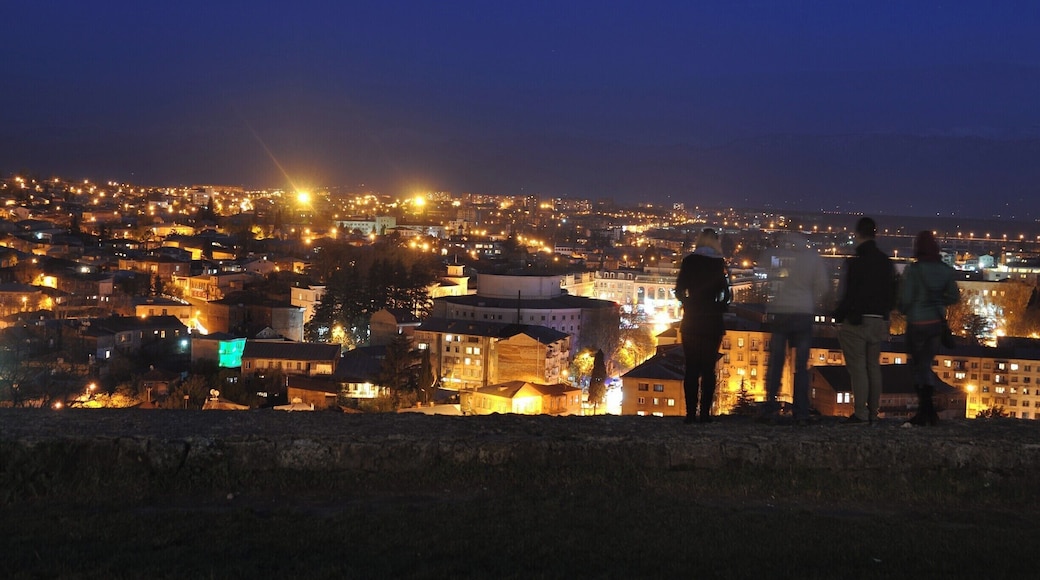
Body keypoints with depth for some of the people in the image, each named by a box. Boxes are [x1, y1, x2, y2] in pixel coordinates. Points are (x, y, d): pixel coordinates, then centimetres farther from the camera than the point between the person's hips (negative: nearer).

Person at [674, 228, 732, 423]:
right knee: (708, 368, 2)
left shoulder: (689, 261, 0)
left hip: (691, 321, 1)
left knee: (691, 368, 3)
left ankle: (691, 413, -2)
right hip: (712, 322, -1)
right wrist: (719, 308, 10)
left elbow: (679, 291, 2)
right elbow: (726, 293, -6)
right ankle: (705, 413, -2)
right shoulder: (719, 263, -3)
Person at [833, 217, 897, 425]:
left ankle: (861, 414, -7)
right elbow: (891, 294, 13)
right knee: (873, 366, 12)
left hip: (856, 320, -7)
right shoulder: (886, 262, 9)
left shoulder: (856, 261, -14)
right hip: (879, 320, 7)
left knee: (858, 367, -5)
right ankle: (872, 413, 14)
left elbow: (848, 295, -16)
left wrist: (838, 316, -4)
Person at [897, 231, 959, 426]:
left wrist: (904, 310, 7)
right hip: (937, 321, 5)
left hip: (918, 323, -5)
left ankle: (927, 409, 2)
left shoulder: (913, 270, -15)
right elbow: (954, 296, 6)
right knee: (926, 364, 16)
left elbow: (905, 298, -14)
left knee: (919, 365, 6)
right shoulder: (945, 270, 0)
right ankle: (926, 411, 16)